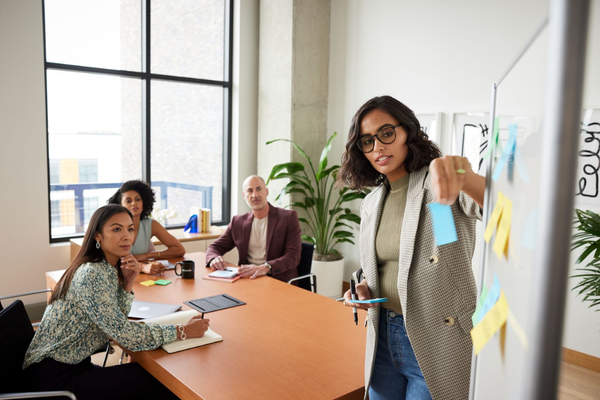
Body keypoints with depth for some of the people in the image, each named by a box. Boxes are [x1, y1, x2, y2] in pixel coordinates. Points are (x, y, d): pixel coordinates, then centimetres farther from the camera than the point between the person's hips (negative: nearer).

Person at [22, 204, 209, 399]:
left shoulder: (109, 269, 4)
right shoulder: (92, 275, -24)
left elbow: (117, 321, 5)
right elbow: (125, 334, -24)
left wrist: (128, 283, -10)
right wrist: (183, 331, -19)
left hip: (73, 365, 8)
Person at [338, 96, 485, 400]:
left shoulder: (442, 184, -12)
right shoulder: (371, 204, 7)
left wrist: (464, 176, -52)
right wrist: (363, 289, -3)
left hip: (439, 342, -5)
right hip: (382, 336, 6)